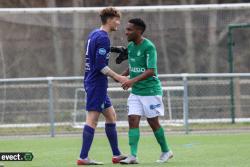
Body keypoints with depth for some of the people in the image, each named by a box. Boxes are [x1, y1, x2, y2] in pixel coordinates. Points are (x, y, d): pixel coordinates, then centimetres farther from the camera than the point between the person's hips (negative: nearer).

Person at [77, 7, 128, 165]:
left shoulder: (94, 34, 14)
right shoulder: (103, 38, -16)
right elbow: (101, 65, -21)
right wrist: (118, 77, -16)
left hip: (92, 82, 10)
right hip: (97, 83, -10)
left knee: (111, 115, 14)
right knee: (92, 118, -9)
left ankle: (116, 154, 17)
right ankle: (83, 157, -10)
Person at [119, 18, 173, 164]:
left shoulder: (149, 47, -18)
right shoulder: (130, 46, 6)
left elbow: (151, 71, -24)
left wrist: (133, 80, -34)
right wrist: (122, 76, 2)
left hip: (151, 90, -7)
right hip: (136, 92, 7)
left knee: (153, 122, 3)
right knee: (133, 120, -6)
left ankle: (166, 151, 23)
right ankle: (133, 156, -10)